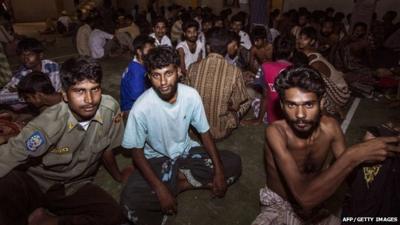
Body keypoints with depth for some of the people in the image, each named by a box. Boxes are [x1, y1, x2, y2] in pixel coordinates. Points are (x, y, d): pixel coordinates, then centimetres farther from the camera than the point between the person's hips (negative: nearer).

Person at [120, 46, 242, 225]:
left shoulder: (191, 95, -18)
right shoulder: (142, 108, -26)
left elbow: (204, 133, -5)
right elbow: (137, 152, -15)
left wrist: (219, 170, -13)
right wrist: (160, 189, -24)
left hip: (186, 151, 3)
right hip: (156, 159, -3)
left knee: (233, 163, -12)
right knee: (130, 200, -29)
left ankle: (181, 181, -6)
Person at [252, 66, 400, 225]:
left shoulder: (330, 127, -14)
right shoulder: (275, 132, -29)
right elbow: (304, 196, -37)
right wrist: (353, 156, -39)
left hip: (316, 207, 5)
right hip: (279, 207, -4)